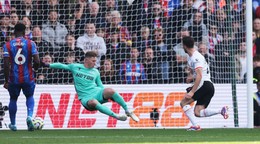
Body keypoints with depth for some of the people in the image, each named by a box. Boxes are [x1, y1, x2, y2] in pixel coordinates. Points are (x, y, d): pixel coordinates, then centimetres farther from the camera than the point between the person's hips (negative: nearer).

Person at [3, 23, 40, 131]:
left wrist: (6, 80, -2)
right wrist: (35, 68, 14)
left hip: (14, 78, 0)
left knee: (13, 99, 20)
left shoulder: (8, 45, -2)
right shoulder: (30, 43, -3)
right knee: (29, 97, 22)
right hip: (28, 78, 0)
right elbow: (37, 61, -9)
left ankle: (13, 124, 25)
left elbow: (6, 64, -8)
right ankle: (29, 116, -5)